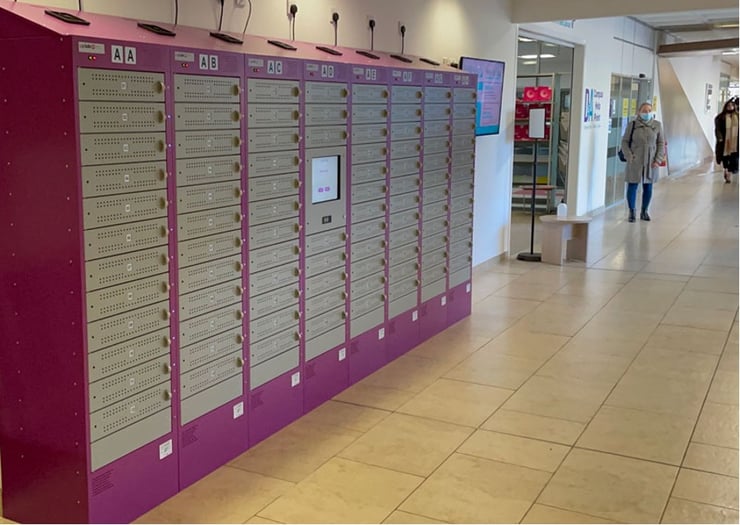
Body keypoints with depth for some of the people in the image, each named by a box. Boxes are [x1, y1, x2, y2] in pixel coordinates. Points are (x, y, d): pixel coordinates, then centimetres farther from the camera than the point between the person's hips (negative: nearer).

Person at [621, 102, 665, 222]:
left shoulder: (657, 125, 3)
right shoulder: (632, 125, -1)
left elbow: (661, 144, 7)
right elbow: (625, 142, 3)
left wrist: (658, 160, -3)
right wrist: (629, 156, -9)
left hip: (651, 162, 2)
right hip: (635, 162, -2)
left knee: (648, 187, 9)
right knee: (632, 186, 0)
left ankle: (644, 211, 22)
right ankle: (632, 212, 12)